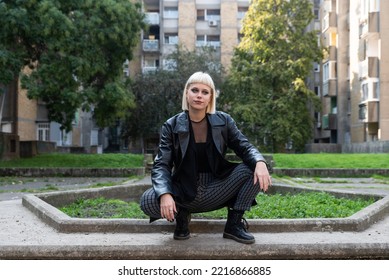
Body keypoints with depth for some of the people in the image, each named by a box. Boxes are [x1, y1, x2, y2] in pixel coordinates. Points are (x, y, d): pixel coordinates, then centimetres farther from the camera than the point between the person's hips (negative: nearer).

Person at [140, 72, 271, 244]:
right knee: (148, 201, -29)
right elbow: (161, 165, -11)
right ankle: (181, 214, 4)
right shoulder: (172, 126, -5)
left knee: (254, 169, -20)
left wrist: (260, 163, -27)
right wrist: (165, 195, -31)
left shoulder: (223, 121, -1)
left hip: (216, 190, 1)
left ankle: (234, 223, -5)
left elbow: (245, 147, -1)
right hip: (185, 193, -1)